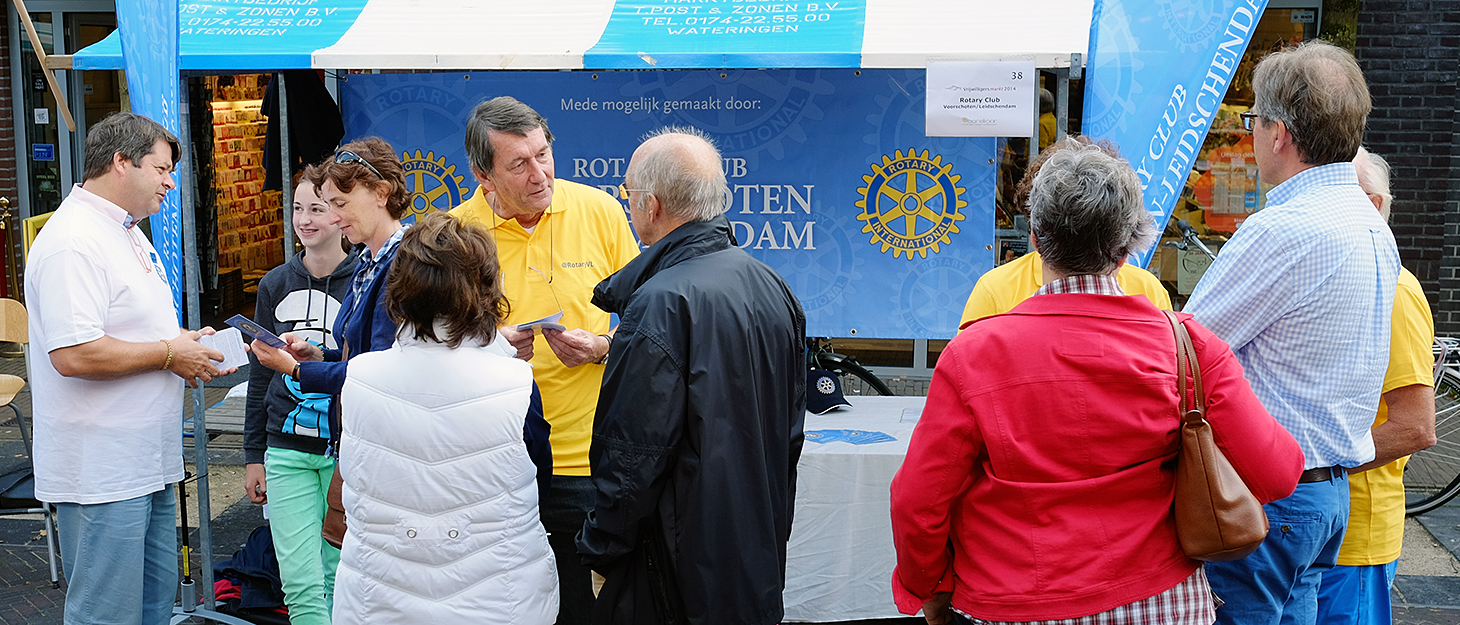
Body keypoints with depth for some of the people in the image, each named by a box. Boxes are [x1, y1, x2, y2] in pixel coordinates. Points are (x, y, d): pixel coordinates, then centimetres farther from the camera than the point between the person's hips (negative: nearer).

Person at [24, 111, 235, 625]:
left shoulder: (127, 233, 16)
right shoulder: (73, 242, -19)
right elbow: (74, 354, -28)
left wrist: (189, 345, 7)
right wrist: (169, 354, -17)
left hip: (147, 462, 10)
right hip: (101, 472, -10)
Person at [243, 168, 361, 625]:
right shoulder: (275, 284, 8)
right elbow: (260, 374, 13)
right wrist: (253, 455, 13)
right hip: (286, 450, 3)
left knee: (340, 576, 7)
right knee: (300, 584, -1)